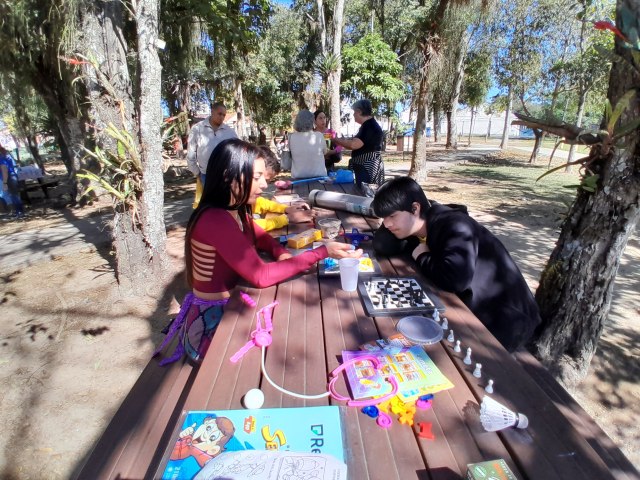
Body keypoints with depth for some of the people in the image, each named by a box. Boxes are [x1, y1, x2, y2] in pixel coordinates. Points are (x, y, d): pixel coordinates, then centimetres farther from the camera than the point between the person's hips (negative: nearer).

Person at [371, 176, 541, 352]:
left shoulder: (453, 225, -27)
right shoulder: (419, 222, -1)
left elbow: (455, 278, -41)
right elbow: (382, 246, -6)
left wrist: (421, 257, -23)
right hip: (471, 308, 7)